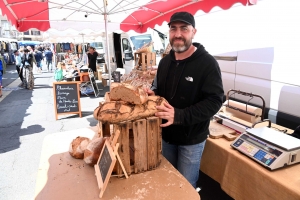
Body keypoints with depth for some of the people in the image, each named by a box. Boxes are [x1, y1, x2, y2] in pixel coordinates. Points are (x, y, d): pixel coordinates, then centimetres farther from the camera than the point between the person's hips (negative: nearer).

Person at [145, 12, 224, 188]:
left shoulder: (207, 63, -17)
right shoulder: (165, 62, 5)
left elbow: (214, 101, -23)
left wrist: (179, 115, -34)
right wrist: (153, 94, -9)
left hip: (192, 138, -5)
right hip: (167, 134, 6)